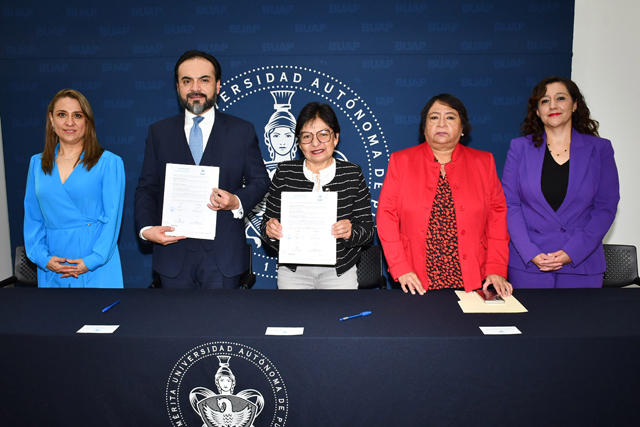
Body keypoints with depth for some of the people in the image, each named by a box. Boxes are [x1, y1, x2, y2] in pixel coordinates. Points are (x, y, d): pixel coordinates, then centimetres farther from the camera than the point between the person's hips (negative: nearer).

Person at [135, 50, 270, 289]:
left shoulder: (242, 131, 5)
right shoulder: (159, 132, 9)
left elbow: (260, 180, 5)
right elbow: (147, 188, 8)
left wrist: (237, 202, -16)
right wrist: (147, 228, -9)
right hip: (173, 251, 2)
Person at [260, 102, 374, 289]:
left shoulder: (353, 174, -1)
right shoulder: (284, 172, 0)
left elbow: (367, 228, -2)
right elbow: (268, 222, 3)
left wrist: (351, 232, -22)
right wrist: (270, 230, -19)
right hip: (293, 272, 1)